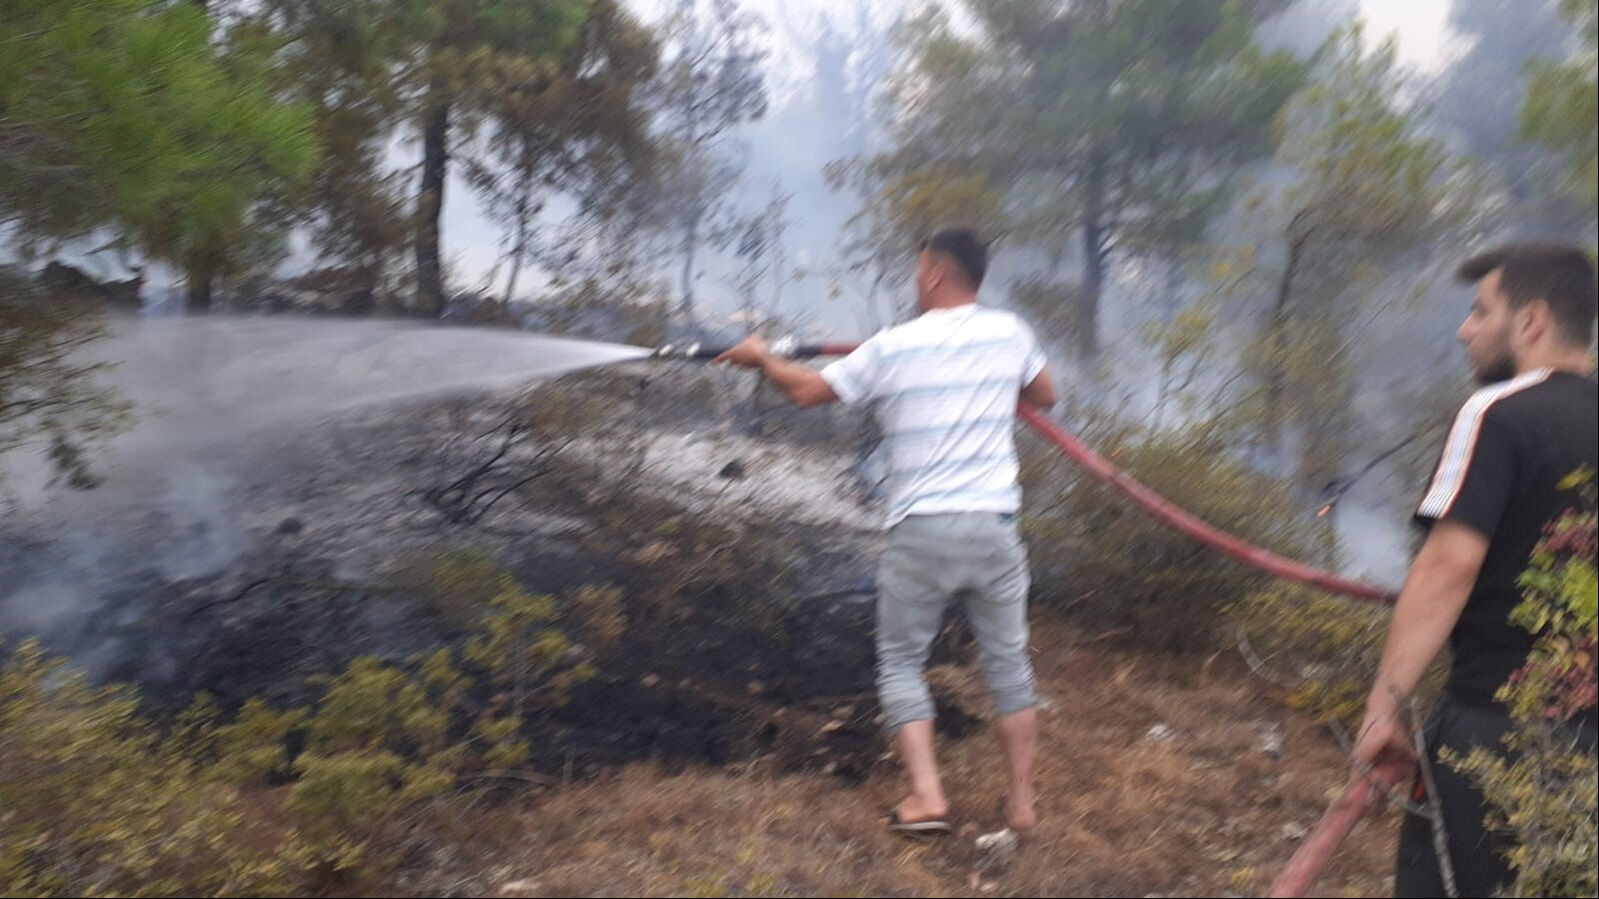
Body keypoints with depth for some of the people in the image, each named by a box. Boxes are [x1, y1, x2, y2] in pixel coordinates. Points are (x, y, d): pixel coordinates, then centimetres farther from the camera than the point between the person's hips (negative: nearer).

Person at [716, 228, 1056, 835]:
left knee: (901, 662, 11)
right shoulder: (1009, 334, 4)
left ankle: (926, 796, 1)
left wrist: (762, 358, 23)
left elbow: (808, 391, 5)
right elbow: (1045, 397, 21)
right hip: (993, 528, 3)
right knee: (1007, 661, 14)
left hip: (920, 530, -2)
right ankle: (1021, 802, 19)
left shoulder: (893, 347, -3)